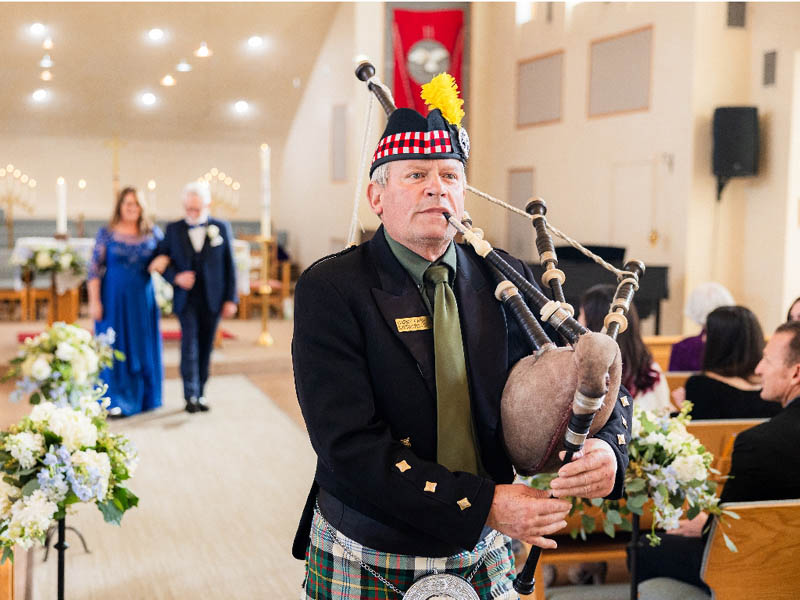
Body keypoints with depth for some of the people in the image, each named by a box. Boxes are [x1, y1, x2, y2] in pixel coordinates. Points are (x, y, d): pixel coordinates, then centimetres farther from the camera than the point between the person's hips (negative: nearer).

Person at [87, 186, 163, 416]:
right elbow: (94, 269, -3)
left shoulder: (153, 233, 4)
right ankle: (115, 402, 4)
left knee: (144, 347, 9)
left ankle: (143, 397, 23)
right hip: (114, 299, -2)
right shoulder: (106, 233, -2)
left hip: (143, 298, 2)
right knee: (115, 348, 0)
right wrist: (94, 301, -10)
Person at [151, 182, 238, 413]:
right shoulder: (173, 229, 5)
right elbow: (162, 262, 7)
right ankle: (191, 396, -12)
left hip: (212, 299, 1)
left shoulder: (221, 228, 4)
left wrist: (231, 298, 0)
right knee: (189, 344, -12)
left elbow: (229, 266, 4)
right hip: (186, 298, -1)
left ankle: (200, 393, 18)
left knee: (205, 347, 7)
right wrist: (176, 278, -13)